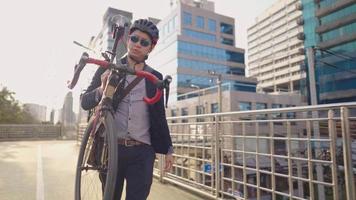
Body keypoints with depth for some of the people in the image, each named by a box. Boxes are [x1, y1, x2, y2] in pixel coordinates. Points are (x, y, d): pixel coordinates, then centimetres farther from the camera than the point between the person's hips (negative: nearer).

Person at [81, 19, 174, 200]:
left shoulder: (155, 78, 8)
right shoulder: (108, 69, 5)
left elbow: (159, 117, 10)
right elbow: (85, 102, 1)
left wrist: (168, 149, 9)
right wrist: (102, 90, -20)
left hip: (142, 153, 0)